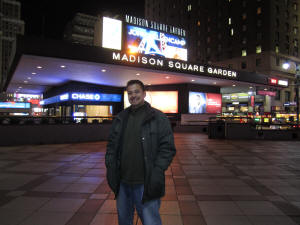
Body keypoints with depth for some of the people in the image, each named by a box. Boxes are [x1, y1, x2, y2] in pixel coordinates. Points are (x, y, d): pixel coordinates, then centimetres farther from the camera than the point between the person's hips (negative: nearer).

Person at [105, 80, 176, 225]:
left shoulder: (158, 118, -5)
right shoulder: (120, 118, 10)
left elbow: (167, 148, -8)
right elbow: (111, 145, 13)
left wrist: (157, 172, -16)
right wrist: (110, 167, 3)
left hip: (145, 184, -5)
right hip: (122, 183, 5)